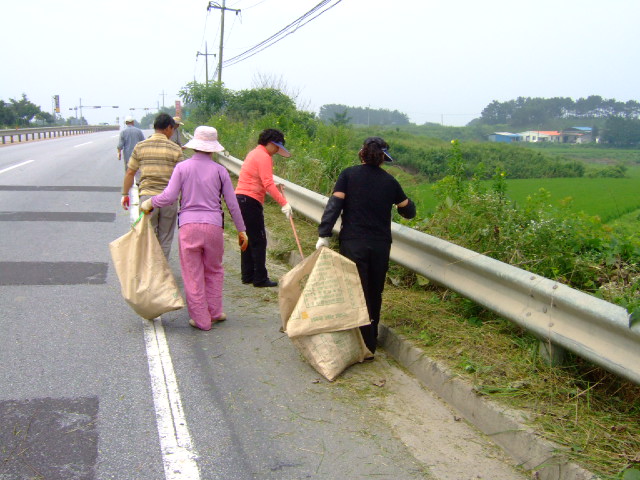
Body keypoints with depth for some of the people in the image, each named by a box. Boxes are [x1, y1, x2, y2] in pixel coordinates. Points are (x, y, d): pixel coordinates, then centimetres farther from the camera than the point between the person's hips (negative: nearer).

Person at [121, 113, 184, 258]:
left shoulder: (140, 147, 3)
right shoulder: (175, 149, -3)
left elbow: (130, 173, 6)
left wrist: (125, 194, 17)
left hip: (147, 197, 1)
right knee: (165, 240, 11)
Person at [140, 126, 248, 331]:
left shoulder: (182, 167, 0)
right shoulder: (220, 170, 2)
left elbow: (169, 197, -5)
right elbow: (232, 204, 4)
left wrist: (149, 203, 14)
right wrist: (241, 230, 13)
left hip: (188, 226, -1)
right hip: (214, 226, 1)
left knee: (193, 275, 8)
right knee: (214, 271, 20)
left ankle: (201, 320, 14)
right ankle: (214, 312, 23)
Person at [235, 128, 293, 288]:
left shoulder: (254, 153, 20)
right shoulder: (264, 157, -11)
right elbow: (268, 184, -21)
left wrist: (275, 188, 10)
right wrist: (284, 203, -25)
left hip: (241, 198, 10)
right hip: (250, 201, -10)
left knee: (248, 239, 14)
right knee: (259, 241, -5)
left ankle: (247, 276, 19)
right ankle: (260, 279, -1)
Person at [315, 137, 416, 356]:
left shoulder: (349, 174, 0)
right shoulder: (389, 181, 7)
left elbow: (334, 204, -9)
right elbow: (409, 211, 16)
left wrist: (324, 234, -10)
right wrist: (402, 200, 37)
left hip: (353, 243, -2)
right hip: (381, 245, 3)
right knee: (375, 294, 15)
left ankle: (364, 346, -3)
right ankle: (371, 343, 26)